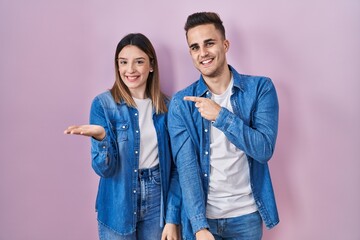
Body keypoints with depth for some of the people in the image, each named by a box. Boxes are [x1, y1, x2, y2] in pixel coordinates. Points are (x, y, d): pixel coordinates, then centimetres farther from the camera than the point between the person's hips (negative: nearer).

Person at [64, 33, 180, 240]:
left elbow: (175, 166, 0)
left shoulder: (166, 106, -2)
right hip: (118, 208, -2)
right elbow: (105, 168, -12)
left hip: (157, 204, 2)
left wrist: (172, 217, -4)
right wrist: (101, 137, -31)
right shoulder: (103, 104, -8)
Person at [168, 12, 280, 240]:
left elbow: (264, 150, -14)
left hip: (246, 214, 1)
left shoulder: (260, 87, -7)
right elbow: (186, 165, -12)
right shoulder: (181, 103, -6)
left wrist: (221, 115, -23)